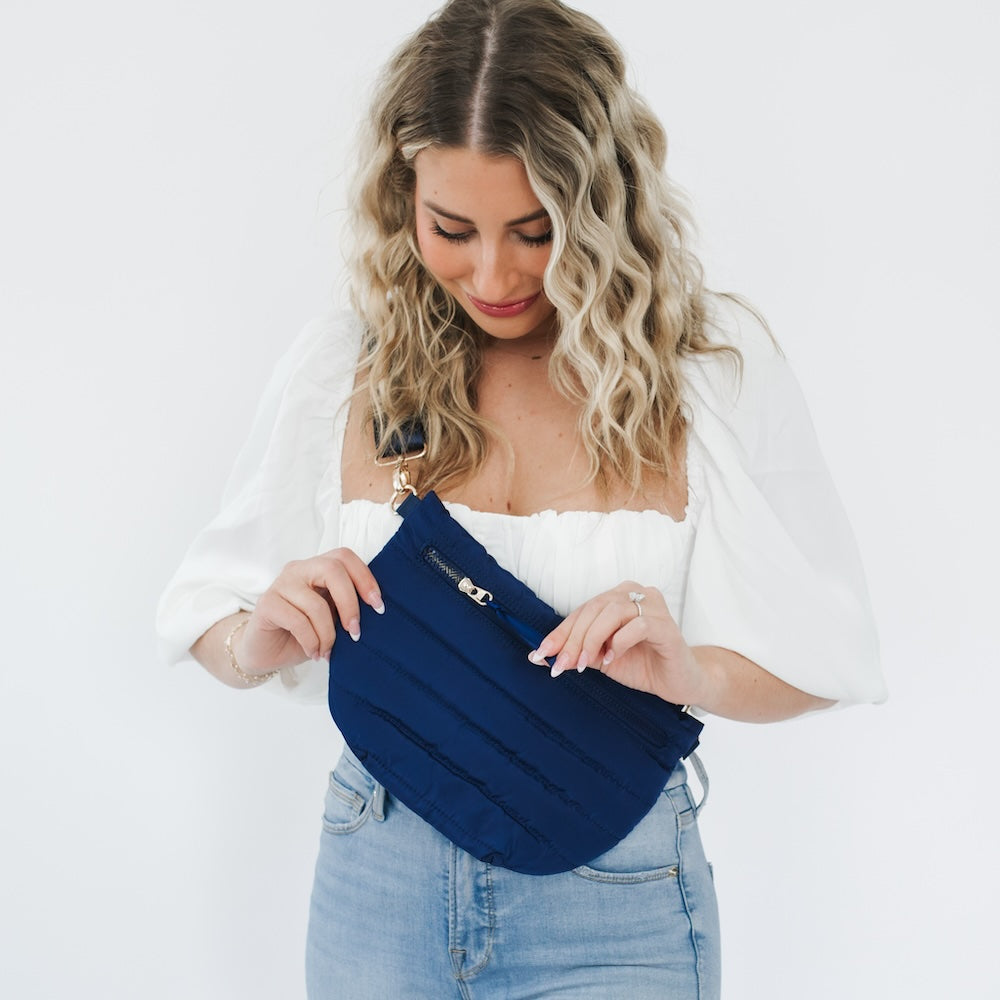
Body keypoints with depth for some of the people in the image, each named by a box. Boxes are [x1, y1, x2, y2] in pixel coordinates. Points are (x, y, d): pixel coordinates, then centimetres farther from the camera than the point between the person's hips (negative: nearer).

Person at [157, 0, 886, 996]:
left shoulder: (713, 365, -8)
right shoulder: (341, 364, -4)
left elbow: (824, 653, -5)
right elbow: (209, 607, 4)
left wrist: (693, 673, -25)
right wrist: (255, 643, -19)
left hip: (612, 906, -1)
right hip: (378, 870, 2)